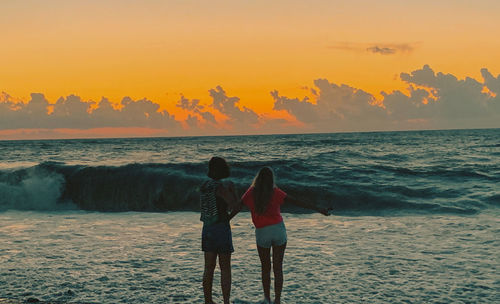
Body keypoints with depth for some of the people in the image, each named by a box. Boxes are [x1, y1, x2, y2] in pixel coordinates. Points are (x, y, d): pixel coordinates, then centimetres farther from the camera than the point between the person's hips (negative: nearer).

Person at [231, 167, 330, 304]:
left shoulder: (250, 193, -1)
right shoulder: (276, 193, -4)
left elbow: (237, 209, 2)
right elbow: (297, 202, -8)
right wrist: (318, 209, -6)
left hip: (262, 233, 0)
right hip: (278, 230, 0)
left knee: (265, 267, 18)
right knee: (278, 268, 5)